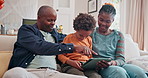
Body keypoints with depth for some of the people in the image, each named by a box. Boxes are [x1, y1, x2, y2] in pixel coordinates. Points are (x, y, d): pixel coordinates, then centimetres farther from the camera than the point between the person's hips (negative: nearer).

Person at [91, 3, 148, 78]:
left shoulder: (118, 36, 13)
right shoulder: (91, 33, 7)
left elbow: (121, 59, 4)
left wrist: (113, 63, -20)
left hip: (117, 65, 3)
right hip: (99, 68, -3)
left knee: (139, 72, -28)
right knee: (120, 72, -36)